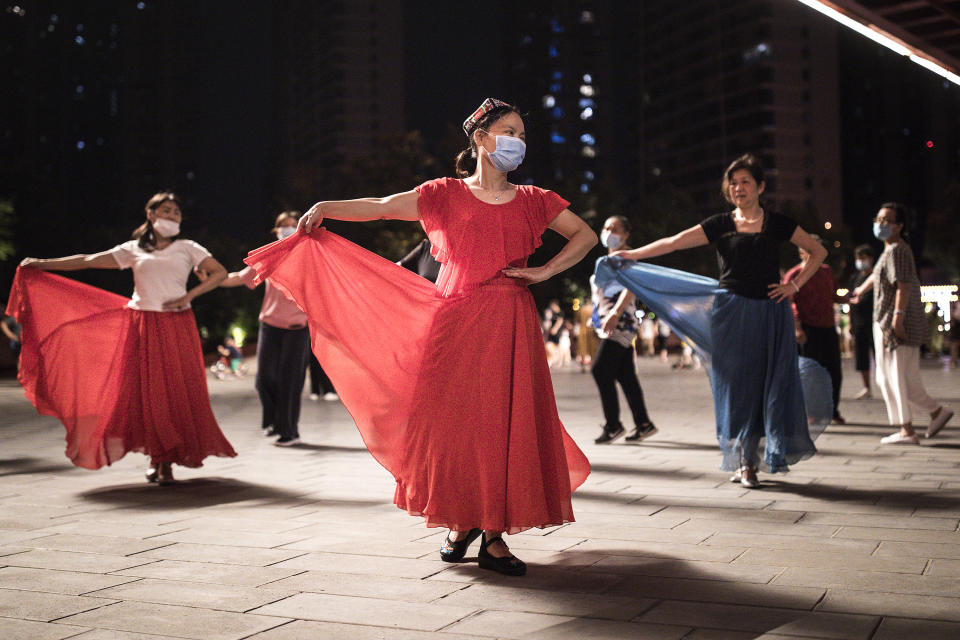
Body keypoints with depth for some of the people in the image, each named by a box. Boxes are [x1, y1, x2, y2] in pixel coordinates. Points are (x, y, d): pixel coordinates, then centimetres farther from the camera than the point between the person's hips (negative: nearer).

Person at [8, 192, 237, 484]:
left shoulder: (187, 248, 9)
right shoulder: (134, 249, 11)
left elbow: (220, 272, 2)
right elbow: (87, 261, 10)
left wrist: (189, 296, -8)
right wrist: (42, 264, 6)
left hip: (176, 326, -1)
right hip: (142, 326, 1)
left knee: (177, 389, -7)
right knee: (145, 391, -2)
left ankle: (168, 460, -1)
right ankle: (155, 456, 12)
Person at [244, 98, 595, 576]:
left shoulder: (531, 201, 14)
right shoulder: (446, 195, 8)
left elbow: (586, 237, 19)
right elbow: (382, 207, -2)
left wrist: (545, 272, 5)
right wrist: (326, 207, -17)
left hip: (510, 324, 2)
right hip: (456, 323, -1)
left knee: (506, 424, -3)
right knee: (455, 421, -2)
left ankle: (494, 536, 4)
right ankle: (463, 522, 18)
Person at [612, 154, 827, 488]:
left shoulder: (777, 223, 6)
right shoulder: (720, 225, 6)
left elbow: (818, 251, 14)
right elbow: (673, 242, 1)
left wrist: (795, 285, 2)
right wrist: (631, 254, -6)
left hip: (770, 311, 0)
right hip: (732, 310, 0)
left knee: (773, 380, -1)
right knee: (737, 382, 0)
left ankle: (777, 453, 13)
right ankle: (744, 461, 8)